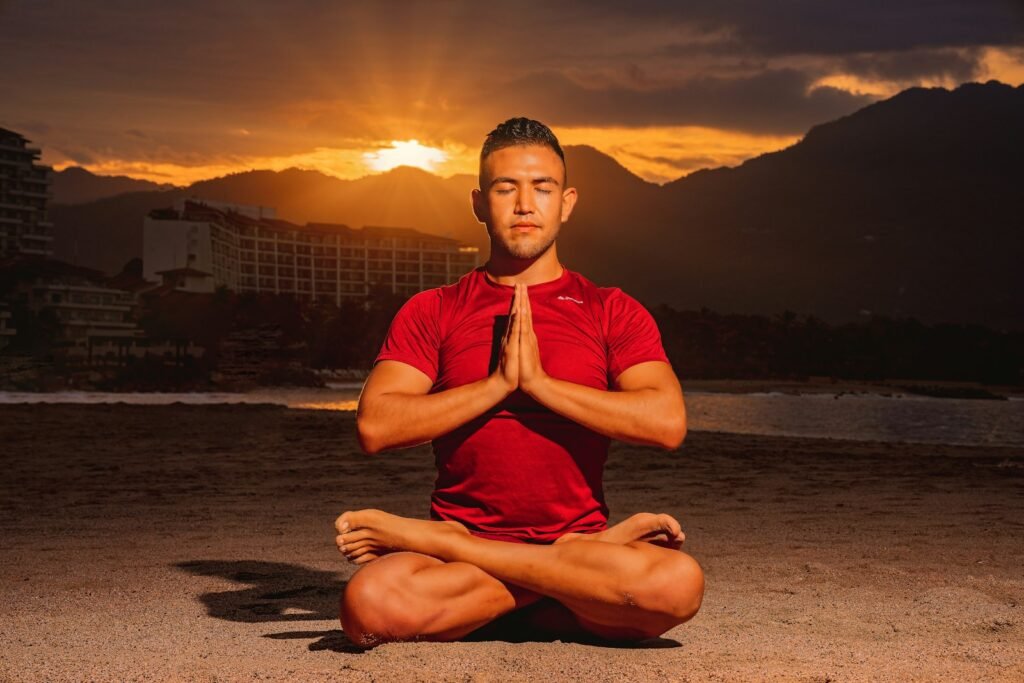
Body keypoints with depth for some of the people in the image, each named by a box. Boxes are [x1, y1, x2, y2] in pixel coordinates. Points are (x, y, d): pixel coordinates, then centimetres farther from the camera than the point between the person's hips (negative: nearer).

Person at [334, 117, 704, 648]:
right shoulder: (431, 314, 10)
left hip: (579, 531, 1)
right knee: (369, 604, -34)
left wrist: (540, 382, -13)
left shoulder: (612, 312, 9)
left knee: (679, 582, -34)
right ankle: (596, 563, -18)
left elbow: (667, 423, -8)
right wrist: (497, 385, -11)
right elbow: (374, 427, -6)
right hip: (465, 527, 0)